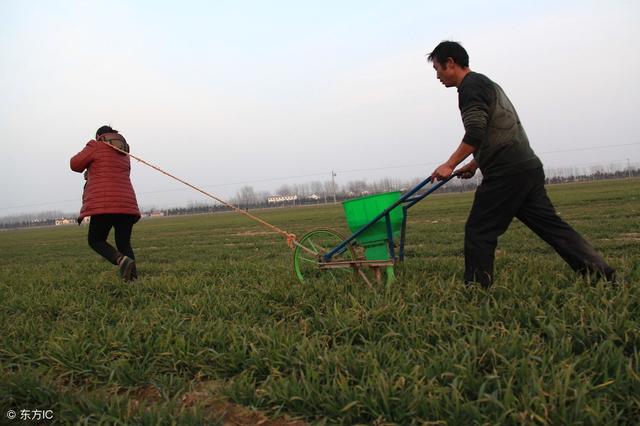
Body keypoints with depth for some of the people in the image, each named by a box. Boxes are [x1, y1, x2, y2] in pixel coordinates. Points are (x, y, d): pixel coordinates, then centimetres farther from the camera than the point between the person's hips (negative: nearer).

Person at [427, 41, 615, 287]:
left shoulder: (470, 86, -6)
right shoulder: (485, 84, 25)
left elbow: (475, 134, -19)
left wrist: (449, 165, -13)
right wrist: (473, 165, 31)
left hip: (507, 173, -10)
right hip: (528, 167, 10)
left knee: (479, 232, -2)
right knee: (551, 225, 9)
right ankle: (602, 275, 8)